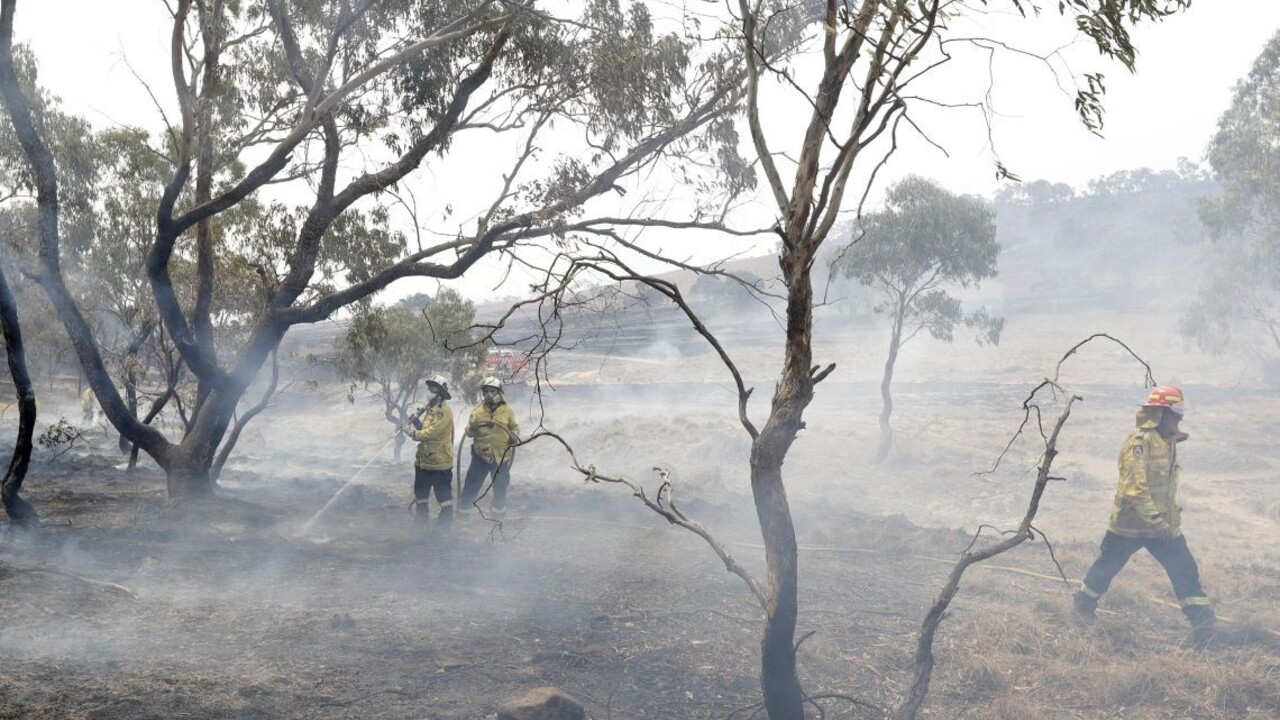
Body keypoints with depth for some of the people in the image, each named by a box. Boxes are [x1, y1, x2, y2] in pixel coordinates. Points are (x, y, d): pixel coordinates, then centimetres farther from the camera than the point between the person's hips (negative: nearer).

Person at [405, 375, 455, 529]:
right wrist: (417, 422, -4)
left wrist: (414, 433, -11)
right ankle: (421, 517, 31)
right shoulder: (431, 408, 13)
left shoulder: (444, 411, -19)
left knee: (443, 492, 0)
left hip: (440, 460, -10)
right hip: (424, 459, 10)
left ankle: (446, 520, 9)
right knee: (421, 489, 18)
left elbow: (431, 432, -25)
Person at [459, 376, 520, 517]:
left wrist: (515, 436, -16)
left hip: (501, 456, 0)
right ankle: (462, 508, 21)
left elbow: (515, 428, 7)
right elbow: (469, 433, -1)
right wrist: (472, 428, -24)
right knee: (472, 484, 6)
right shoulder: (478, 410, -2)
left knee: (500, 486, 15)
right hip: (480, 455, 0)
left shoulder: (507, 410, -4)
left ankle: (498, 511, 35)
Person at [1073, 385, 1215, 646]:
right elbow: (1134, 487, -27)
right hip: (1130, 523, -7)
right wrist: (1156, 520, -28)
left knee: (1185, 570, 5)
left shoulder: (1167, 441, 8)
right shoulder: (1141, 440, -20)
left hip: (1163, 523, 7)